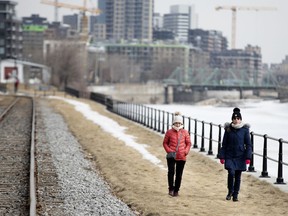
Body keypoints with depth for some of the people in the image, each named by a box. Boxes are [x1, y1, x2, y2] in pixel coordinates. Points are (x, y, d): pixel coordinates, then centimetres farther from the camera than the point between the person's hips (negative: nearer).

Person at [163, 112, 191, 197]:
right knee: (171, 172, -16)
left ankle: (176, 190, 19)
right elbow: (165, 143, 7)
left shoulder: (185, 132, 2)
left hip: (181, 157, 2)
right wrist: (168, 150, -8)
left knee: (179, 175, 7)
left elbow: (188, 143, 11)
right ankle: (171, 189, -3)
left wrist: (186, 151, -4)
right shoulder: (169, 132, -1)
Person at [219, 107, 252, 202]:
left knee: (238, 176, 5)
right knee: (231, 173, -17)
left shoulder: (245, 129, -1)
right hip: (229, 156, 0)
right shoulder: (228, 129, 0)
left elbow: (248, 144, 1)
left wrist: (248, 157, -7)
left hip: (240, 157, 0)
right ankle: (230, 191, 4)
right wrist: (222, 157, 1)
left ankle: (235, 195, 18)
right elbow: (224, 144, 5)